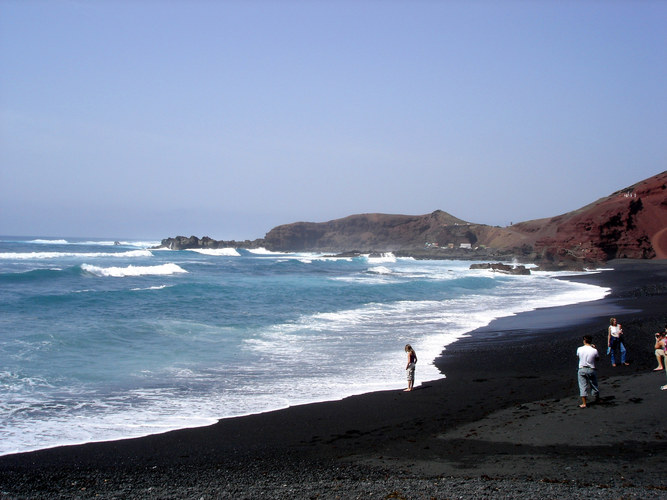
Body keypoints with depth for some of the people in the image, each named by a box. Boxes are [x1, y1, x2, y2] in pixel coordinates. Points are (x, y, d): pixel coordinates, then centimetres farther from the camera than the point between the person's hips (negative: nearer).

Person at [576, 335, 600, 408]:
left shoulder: (579, 349, -8)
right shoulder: (594, 350, -10)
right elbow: (597, 358, 7)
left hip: (582, 370, 0)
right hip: (591, 370, 0)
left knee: (583, 386, 3)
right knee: (594, 385, 19)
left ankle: (584, 403, 1)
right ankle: (597, 398, 38)